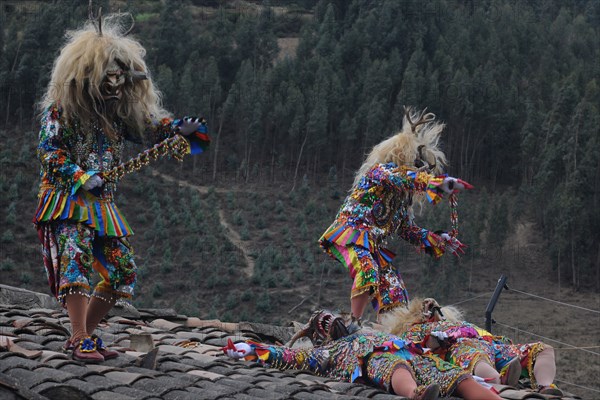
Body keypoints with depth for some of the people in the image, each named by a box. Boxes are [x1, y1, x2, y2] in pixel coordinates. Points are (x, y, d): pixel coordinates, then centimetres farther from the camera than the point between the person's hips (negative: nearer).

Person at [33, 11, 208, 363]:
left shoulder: (118, 110, 12)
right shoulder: (62, 108, -4)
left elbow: (151, 126, 11)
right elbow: (48, 150, -8)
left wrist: (182, 129, -9)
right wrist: (80, 177, -20)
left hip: (103, 204, 7)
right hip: (66, 200, -7)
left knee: (121, 270, 2)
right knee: (76, 258, -24)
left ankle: (84, 335, 13)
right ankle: (81, 341, -24)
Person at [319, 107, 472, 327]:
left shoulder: (405, 193, 21)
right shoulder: (382, 169, -3)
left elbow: (409, 230, 25)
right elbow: (406, 177, -26)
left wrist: (440, 241, 17)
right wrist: (443, 182, -36)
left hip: (372, 245, 9)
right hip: (350, 232, -9)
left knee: (394, 292, 1)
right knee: (368, 272, -34)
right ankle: (354, 324, -32)